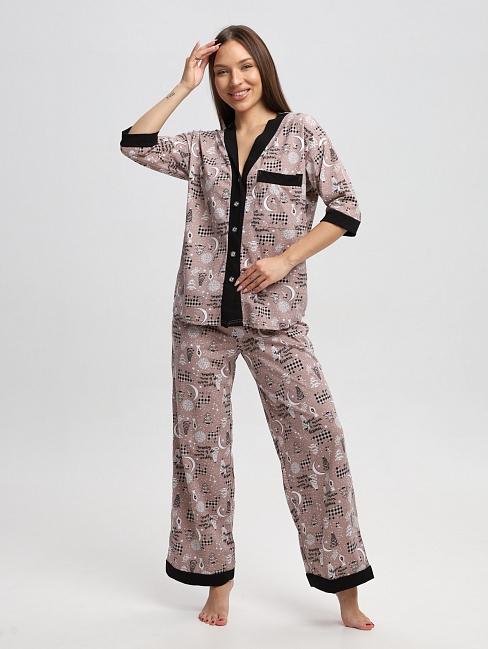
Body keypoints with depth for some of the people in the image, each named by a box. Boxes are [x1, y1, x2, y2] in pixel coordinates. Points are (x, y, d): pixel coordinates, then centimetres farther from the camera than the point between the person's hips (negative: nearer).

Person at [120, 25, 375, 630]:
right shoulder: (204, 148, 12)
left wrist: (286, 259, -9)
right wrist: (183, 87, 3)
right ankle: (217, 578, 21)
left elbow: (346, 211, 1)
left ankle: (343, 582, 7)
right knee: (199, 440, 5)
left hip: (274, 314, -2)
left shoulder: (302, 133, 4)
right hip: (203, 313, 3)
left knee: (315, 433, -7)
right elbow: (135, 144, 0)